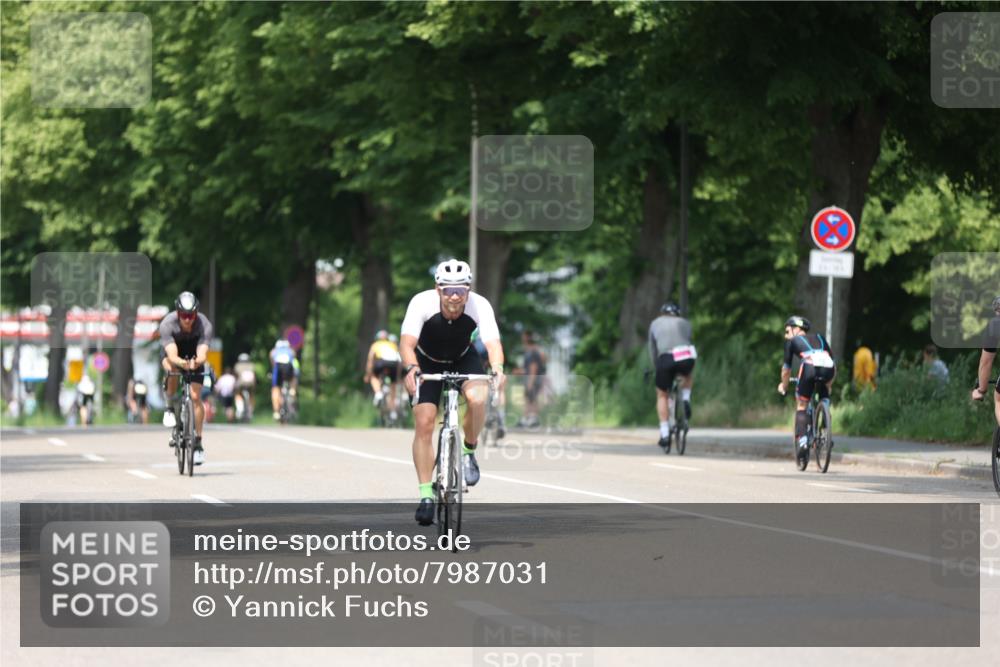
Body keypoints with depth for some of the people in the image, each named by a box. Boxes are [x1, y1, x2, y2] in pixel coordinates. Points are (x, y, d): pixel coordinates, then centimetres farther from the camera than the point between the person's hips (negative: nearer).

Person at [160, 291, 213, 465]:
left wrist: (197, 362, -64)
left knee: (195, 397, -12)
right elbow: (172, 356, -42)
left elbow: (202, 355, -41)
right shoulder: (167, 324, -34)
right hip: (173, 351, -1)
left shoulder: (204, 325, -31)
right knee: (171, 367, -36)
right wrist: (182, 363, -64)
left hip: (194, 355, 1)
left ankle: (198, 442, 0)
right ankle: (171, 408, -14)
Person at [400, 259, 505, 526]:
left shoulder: (480, 306, -29)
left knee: (477, 397, -31)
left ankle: (469, 451, -5)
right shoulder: (422, 303, -31)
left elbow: (493, 343, -39)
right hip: (427, 363, 0)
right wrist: (411, 369, -59)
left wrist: (497, 369, -59)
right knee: (424, 423, -14)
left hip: (463, 359, 0)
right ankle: (426, 495, -5)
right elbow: (407, 343, -39)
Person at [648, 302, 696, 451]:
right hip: (686, 357, 1)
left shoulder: (655, 323, 27)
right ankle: (686, 400, 14)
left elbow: (652, 350, 28)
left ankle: (665, 434, 5)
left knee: (662, 396, 16)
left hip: (665, 360, -1)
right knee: (688, 375, 38)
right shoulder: (684, 323, 27)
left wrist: (656, 367, 39)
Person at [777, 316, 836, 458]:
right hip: (828, 369, 3)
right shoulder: (819, 338, 35)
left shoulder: (792, 341, 25)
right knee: (824, 401, 30)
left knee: (801, 406, 12)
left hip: (809, 367, -3)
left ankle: (802, 440, -3)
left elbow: (787, 368, 27)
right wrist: (829, 385, 46)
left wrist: (783, 386, 44)